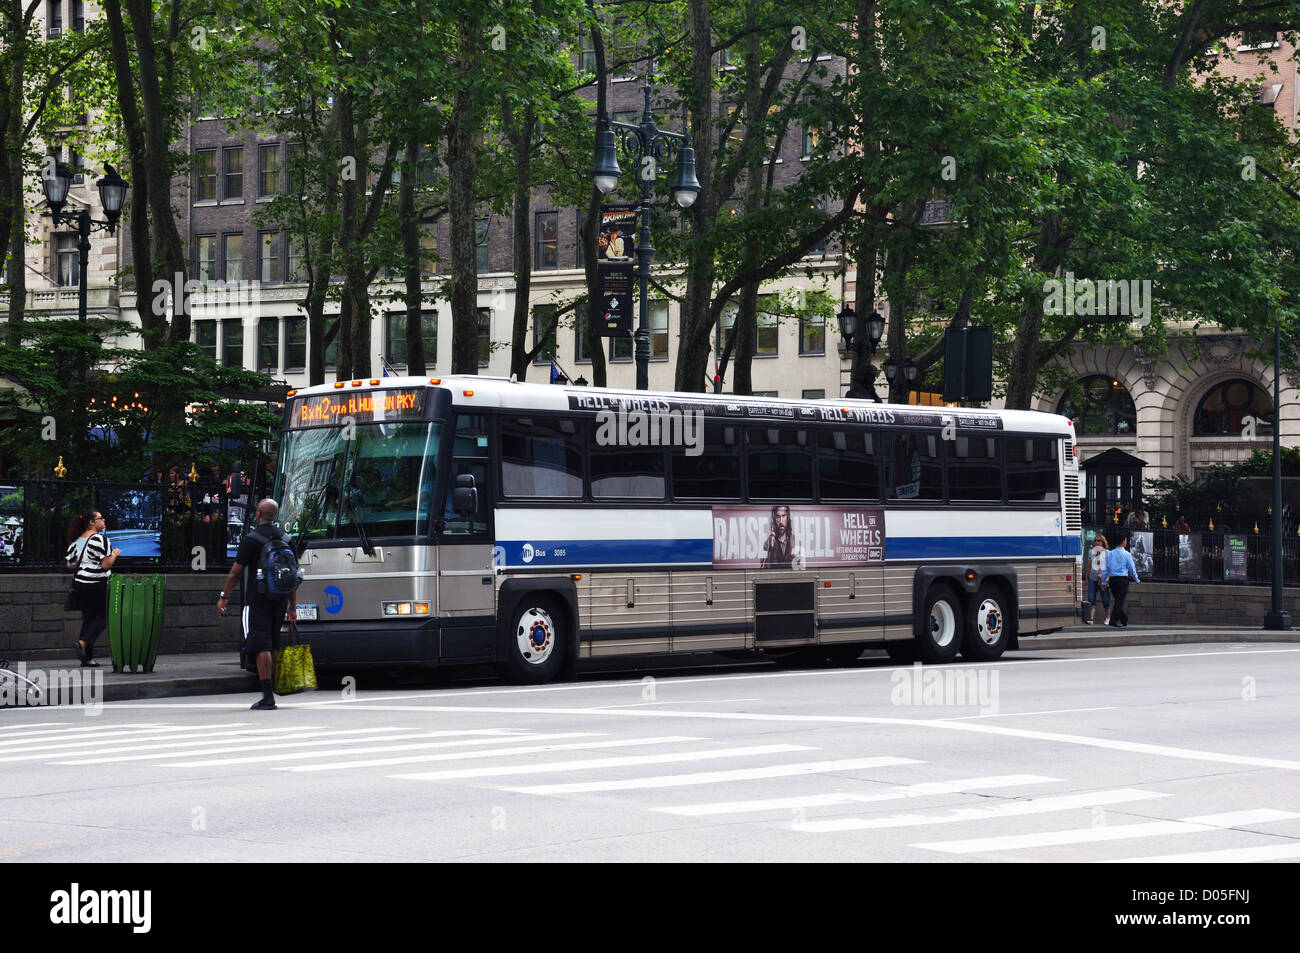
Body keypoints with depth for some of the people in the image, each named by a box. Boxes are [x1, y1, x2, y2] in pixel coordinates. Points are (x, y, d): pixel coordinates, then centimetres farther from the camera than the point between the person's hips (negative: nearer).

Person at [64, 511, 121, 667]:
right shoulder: (101, 539, -14)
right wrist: (114, 554, 1)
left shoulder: (76, 541, 9)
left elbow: (70, 564, 13)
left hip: (80, 583, 7)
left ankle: (88, 658, 9)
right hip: (97, 584, -7)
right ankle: (83, 642, -16)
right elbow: (106, 565, -16)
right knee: (103, 617, 4)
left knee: (88, 618, 11)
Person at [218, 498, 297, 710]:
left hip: (257, 600, -5)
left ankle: (268, 697, -11)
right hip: (280, 600, 6)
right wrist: (292, 607, 16)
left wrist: (224, 597, 0)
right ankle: (269, 693, 16)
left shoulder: (251, 539, -9)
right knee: (272, 646, 14)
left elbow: (235, 572, -10)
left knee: (262, 647, -6)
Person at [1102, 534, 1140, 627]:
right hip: (1122, 579, -5)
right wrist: (1137, 580, 15)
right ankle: (1113, 621, -14)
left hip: (1112, 580, 5)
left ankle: (1124, 621, 23)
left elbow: (1106, 568, 6)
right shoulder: (1126, 554, -5)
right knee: (1120, 601, -4)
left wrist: (1103, 581, 12)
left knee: (1118, 601, 15)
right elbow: (1132, 569, 1)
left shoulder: (1109, 554, 6)